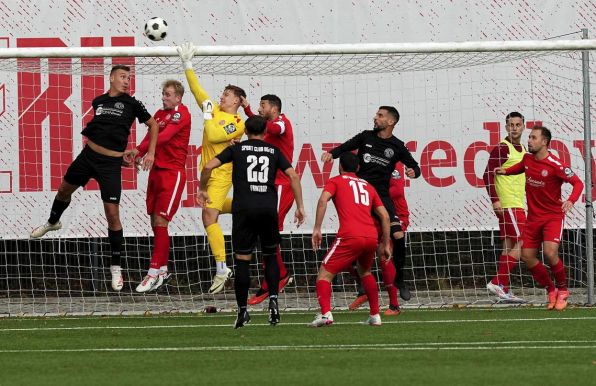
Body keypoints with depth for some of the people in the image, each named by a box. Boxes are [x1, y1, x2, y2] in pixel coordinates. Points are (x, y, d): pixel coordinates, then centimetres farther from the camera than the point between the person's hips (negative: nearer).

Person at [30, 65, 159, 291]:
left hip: (111, 164, -4)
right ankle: (53, 222, 56)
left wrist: (150, 152, -2)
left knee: (112, 213, -9)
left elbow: (153, 124, 7)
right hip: (89, 154, 4)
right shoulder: (98, 101, 5)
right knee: (65, 189, 22)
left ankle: (116, 266, 0)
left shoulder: (131, 104, -4)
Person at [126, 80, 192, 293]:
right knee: (155, 222, 10)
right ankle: (162, 269, 20)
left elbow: (164, 136, -22)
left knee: (160, 221, -12)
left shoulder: (181, 114, -10)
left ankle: (154, 273, -12)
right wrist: (137, 155, -8)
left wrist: (138, 150, -29)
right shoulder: (160, 114, 14)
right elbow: (151, 138, 12)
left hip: (173, 173, -8)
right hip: (156, 170, 8)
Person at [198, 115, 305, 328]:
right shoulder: (274, 151, 15)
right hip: (268, 207, 1)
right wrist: (300, 206, 9)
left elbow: (209, 166, 2)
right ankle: (273, 300, -3)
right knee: (270, 256, 15)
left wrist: (202, 189, 18)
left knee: (242, 259, 2)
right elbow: (293, 176, 5)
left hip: (243, 209, -1)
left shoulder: (237, 149, 11)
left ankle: (242, 311, 2)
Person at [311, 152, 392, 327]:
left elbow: (323, 200, -7)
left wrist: (317, 229, -10)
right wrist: (386, 245, 25)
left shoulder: (336, 181, 14)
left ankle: (325, 313, -23)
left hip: (349, 236, -5)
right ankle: (375, 315, 27)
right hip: (372, 237, 5)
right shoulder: (368, 186, 26)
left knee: (325, 274, 1)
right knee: (365, 272, 32)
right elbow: (385, 216, 20)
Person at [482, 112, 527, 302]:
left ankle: (503, 288, 9)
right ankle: (498, 283, -12)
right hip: (507, 205, -9)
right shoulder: (502, 149, -10)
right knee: (520, 244, -13)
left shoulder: (522, 150, 16)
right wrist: (495, 199, -21)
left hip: (518, 205, 9)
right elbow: (488, 175, -15)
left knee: (509, 246, 8)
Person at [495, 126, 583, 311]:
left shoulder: (554, 165, -18)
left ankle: (562, 290, 1)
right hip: (533, 217, 7)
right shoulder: (527, 158, 2)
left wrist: (571, 200, -32)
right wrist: (506, 171, 8)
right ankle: (551, 290, 18)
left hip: (553, 216, -7)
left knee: (550, 252, -22)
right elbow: (521, 167, 27)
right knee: (527, 256, 1)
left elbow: (578, 183, -14)